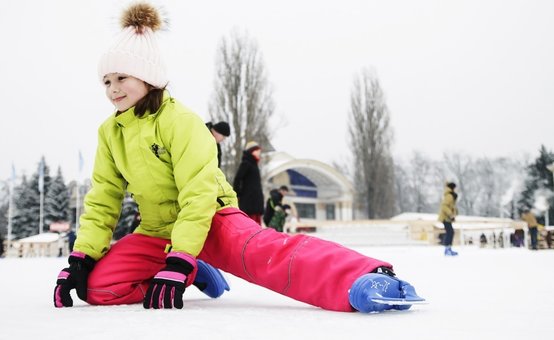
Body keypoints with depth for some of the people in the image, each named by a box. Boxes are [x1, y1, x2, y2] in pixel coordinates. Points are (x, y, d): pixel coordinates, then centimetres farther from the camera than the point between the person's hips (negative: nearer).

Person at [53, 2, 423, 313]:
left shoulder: (180, 120, -17)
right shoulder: (110, 132, 4)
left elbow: (198, 194, -24)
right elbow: (102, 200, 7)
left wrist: (177, 263, -31)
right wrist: (80, 258, -5)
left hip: (209, 221, -6)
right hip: (156, 231, 7)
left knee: (261, 253, -37)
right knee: (99, 285, -14)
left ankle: (364, 281, -59)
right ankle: (195, 274, 8)